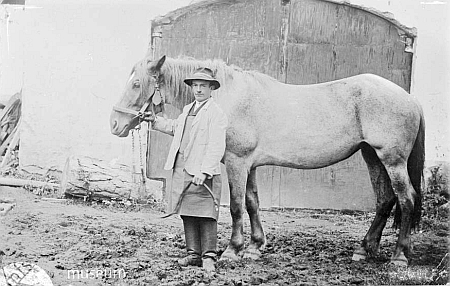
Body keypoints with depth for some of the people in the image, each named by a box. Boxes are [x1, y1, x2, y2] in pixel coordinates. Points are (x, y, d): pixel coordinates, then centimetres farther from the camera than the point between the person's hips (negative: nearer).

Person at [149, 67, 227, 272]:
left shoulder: (216, 114, -8)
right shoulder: (187, 110, 18)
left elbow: (216, 147, -17)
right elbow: (174, 127, 38)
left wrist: (204, 171, -25)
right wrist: (155, 121, 28)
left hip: (202, 174, -8)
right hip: (181, 170, 8)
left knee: (205, 216, -6)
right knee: (187, 214, 10)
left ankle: (209, 257, -3)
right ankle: (193, 254, 17)